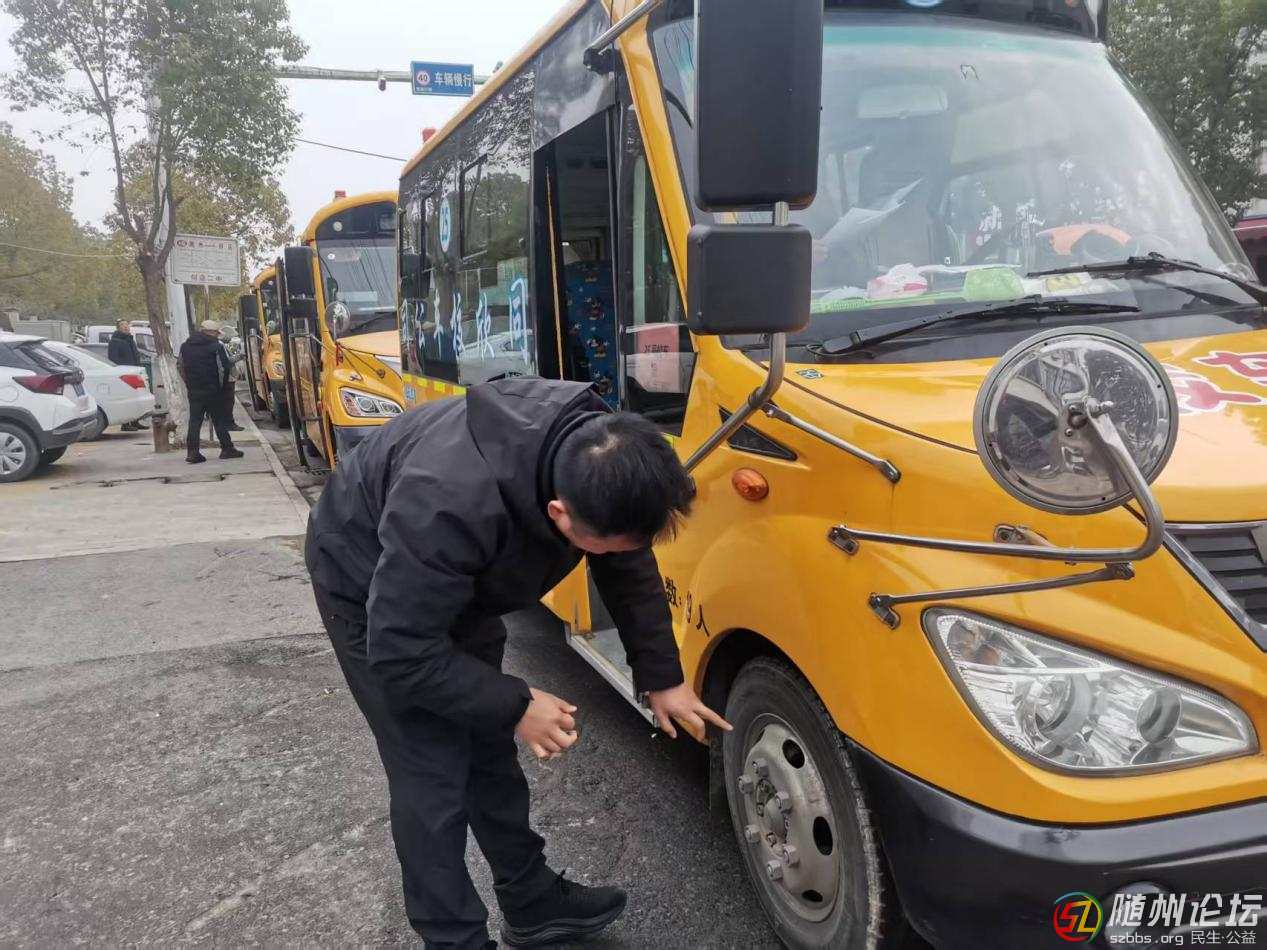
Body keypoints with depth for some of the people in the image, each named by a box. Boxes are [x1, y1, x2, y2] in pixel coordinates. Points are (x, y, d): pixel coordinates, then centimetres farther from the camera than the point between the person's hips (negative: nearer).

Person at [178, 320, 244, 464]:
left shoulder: (185, 346, 9)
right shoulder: (217, 346, -10)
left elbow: (181, 366, 11)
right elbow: (225, 367, -14)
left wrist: (189, 383, 13)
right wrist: (221, 384, -2)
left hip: (194, 389, 5)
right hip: (213, 390, -4)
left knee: (194, 421, 6)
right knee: (219, 420, 4)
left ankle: (192, 452, 1)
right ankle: (227, 449, 7)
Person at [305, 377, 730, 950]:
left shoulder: (600, 458, -26)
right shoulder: (451, 504, -46)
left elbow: (632, 573, -7)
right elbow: (400, 655, -35)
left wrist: (661, 678, -8)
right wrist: (516, 706, -28)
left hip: (463, 584, 6)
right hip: (369, 588, -6)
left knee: (488, 751, 16)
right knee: (432, 779, -5)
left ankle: (533, 903, 33)